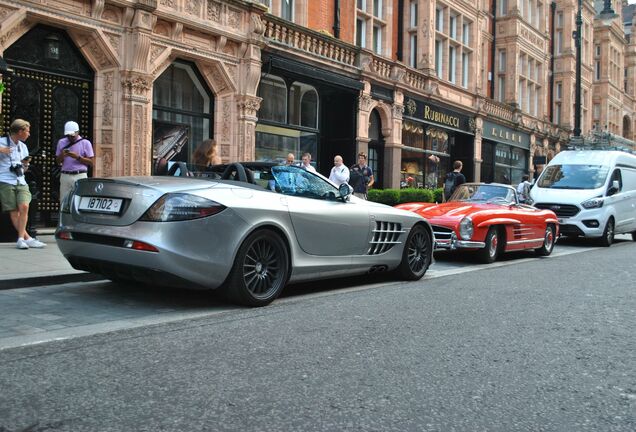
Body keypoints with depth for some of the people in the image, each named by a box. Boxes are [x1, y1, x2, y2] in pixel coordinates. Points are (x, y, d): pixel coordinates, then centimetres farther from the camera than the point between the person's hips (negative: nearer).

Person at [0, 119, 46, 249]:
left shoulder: (23, 147, 20)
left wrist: (25, 164, 3)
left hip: (21, 181, 4)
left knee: (24, 207, -16)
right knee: (14, 212, -5)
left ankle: (21, 238, -12)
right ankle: (27, 238, -1)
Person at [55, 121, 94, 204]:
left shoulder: (85, 143, 3)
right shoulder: (61, 142, 16)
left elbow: (91, 162, -1)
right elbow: (58, 161, 18)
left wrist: (77, 157, -14)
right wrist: (62, 155, -5)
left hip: (80, 176, -3)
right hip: (65, 176, 4)